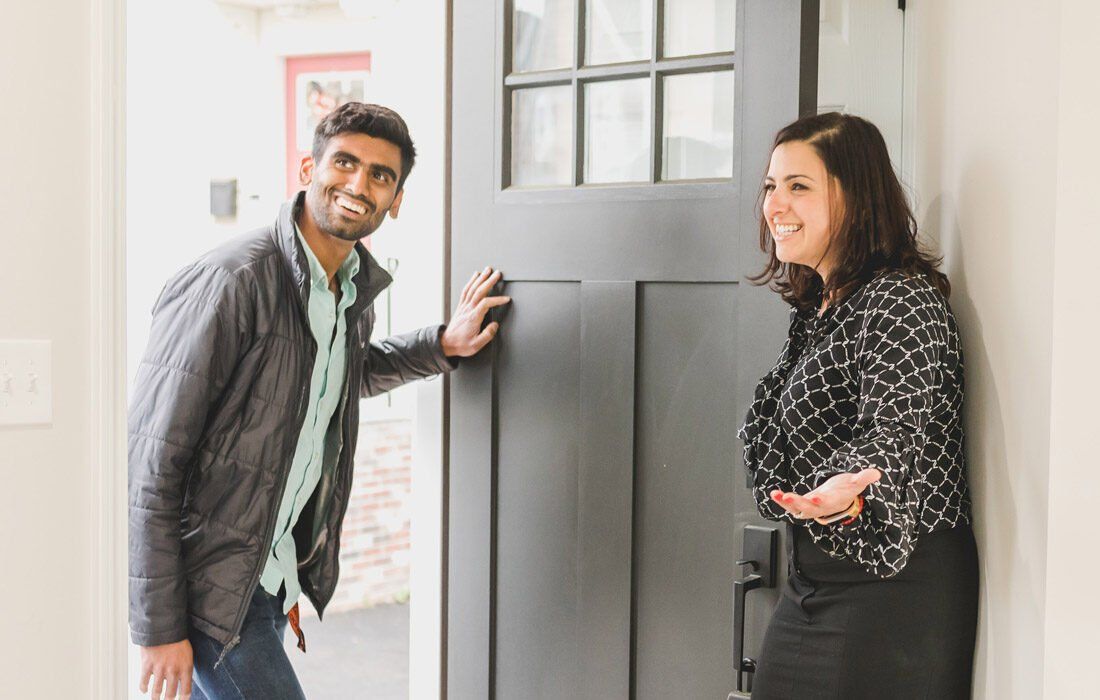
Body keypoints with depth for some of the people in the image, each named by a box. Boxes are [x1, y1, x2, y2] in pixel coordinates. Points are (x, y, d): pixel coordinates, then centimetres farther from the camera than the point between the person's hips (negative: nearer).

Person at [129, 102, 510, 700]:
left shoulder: (356, 286, 4)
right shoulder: (232, 280, -21)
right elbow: (150, 459, -20)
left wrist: (442, 345, 11)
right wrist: (159, 627, -19)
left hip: (272, 575, 8)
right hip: (204, 579, -7)